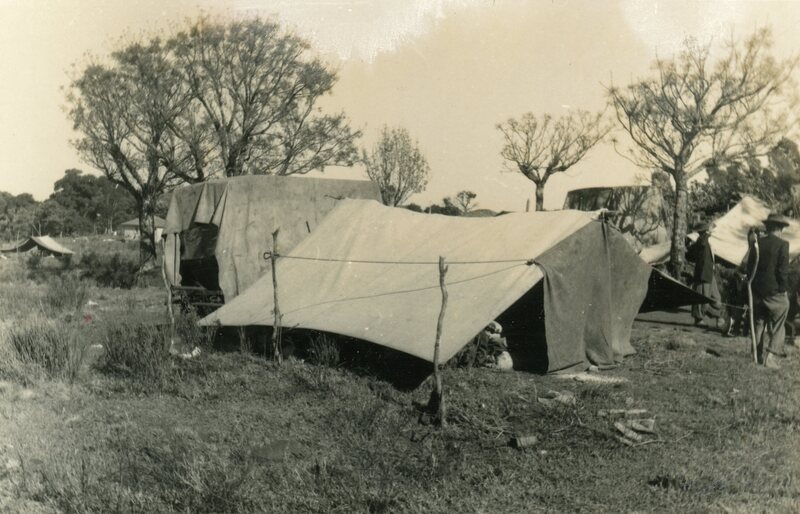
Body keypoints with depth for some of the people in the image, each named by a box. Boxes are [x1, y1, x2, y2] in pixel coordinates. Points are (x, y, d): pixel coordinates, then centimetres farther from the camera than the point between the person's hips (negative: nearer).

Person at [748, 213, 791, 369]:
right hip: (775, 292, -5)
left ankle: (759, 356, 19)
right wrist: (784, 289, -4)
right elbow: (783, 270, -13)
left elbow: (749, 267, 7)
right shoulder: (782, 245, -11)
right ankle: (771, 357, -2)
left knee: (759, 325, 14)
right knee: (777, 327, 3)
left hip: (757, 291, 5)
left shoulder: (757, 243, 4)